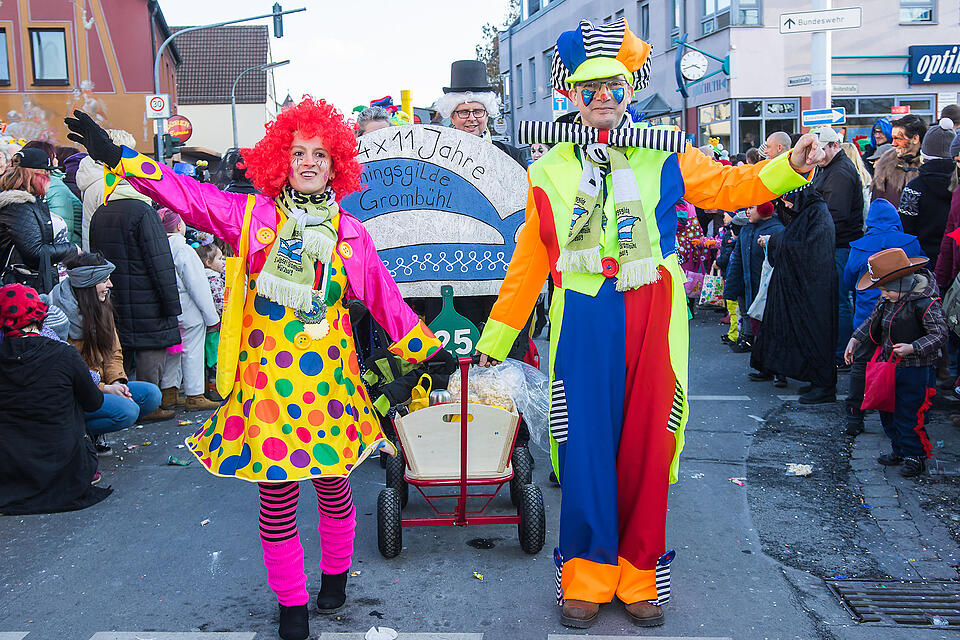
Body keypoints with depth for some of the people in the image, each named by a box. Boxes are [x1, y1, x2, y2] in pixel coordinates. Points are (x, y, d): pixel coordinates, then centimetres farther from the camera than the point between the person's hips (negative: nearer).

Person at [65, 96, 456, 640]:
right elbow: (186, 194, -1)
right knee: (276, 497, 3)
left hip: (329, 377, 1)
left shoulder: (350, 233, 6)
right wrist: (117, 158, -8)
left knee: (334, 485, 12)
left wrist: (428, 349, 14)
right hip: (268, 376, -1)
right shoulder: (252, 216, 2)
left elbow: (384, 298, 12)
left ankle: (336, 574, 39)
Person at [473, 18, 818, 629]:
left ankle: (640, 577, 23)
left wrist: (790, 165, -4)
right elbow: (529, 262, 11)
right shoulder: (551, 171, 8)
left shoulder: (665, 159, 7)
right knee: (586, 450, 3)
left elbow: (730, 185, 15)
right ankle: (588, 577, 21)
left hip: (652, 323, 1)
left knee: (646, 451, 7)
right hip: (583, 325, 0)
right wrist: (496, 337, 12)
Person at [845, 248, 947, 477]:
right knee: (887, 411, 17)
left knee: (909, 415, 0)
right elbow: (874, 319, 18)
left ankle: (916, 456, 20)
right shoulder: (889, 298, 3)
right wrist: (855, 339, 10)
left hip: (915, 371, -8)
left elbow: (940, 335, -22)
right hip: (889, 366, 8)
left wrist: (913, 348, -33)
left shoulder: (926, 303, -21)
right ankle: (900, 450, 35)